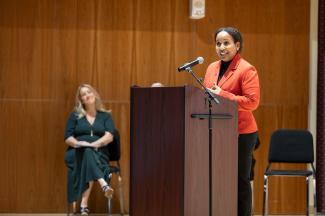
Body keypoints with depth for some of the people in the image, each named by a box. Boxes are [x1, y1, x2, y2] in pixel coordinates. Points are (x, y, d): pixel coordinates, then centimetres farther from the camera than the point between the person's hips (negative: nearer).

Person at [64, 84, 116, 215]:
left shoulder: (105, 116, 12)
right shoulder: (75, 115, 13)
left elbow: (109, 136, -5)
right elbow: (67, 138, 4)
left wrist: (94, 144, -23)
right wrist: (78, 143, -18)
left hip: (99, 154, 0)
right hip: (76, 154, 0)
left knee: (89, 153, -38)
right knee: (87, 153, -37)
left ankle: (84, 204, -48)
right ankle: (104, 186, -62)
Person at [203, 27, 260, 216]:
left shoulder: (247, 70, -9)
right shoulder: (212, 68, 14)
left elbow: (252, 101, -17)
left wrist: (222, 95, -19)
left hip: (241, 133, -6)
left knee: (240, 180, 0)